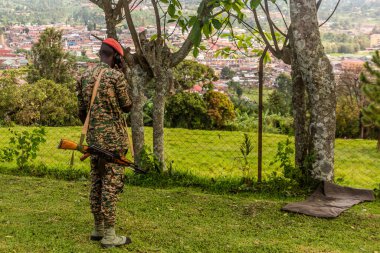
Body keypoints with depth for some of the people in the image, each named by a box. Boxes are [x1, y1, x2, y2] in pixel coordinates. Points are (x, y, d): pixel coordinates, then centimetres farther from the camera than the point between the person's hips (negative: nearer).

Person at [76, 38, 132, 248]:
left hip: (94, 137, 7)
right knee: (112, 184, -3)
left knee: (96, 183, 14)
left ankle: (98, 229, 23)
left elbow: (81, 111, 12)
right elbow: (127, 107, -3)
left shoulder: (85, 76, 8)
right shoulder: (116, 76, -12)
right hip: (113, 138, -7)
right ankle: (109, 235, 1)